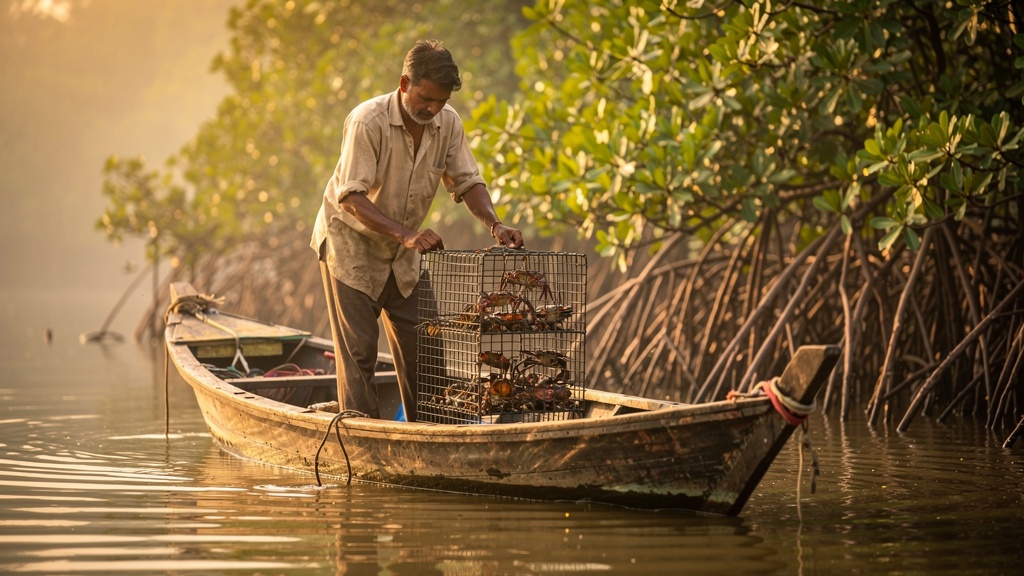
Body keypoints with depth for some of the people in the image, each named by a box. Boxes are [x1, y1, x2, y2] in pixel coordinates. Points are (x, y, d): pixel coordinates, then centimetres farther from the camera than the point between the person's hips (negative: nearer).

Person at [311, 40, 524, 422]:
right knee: (358, 350, -8)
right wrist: (405, 235, -40)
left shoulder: (448, 124, -9)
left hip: (402, 252, 6)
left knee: (418, 347, 5)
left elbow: (467, 182, -2)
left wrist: (495, 225, -22)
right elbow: (350, 197, -29)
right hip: (349, 243, -6)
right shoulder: (368, 121, -26)